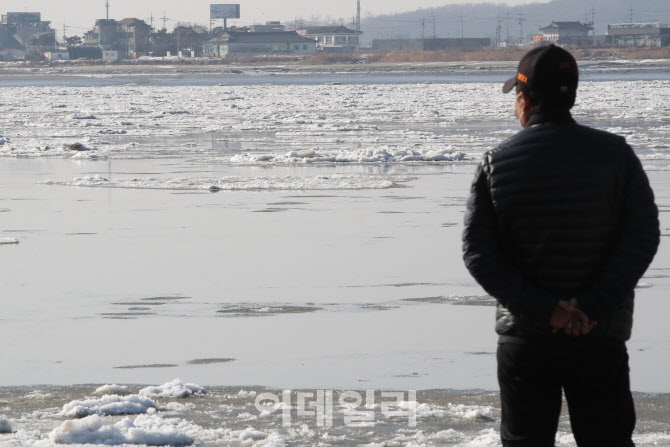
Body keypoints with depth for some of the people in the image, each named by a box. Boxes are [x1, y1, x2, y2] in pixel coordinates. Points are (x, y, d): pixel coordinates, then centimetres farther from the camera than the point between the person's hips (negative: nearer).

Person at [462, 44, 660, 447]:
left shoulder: (497, 164, -2)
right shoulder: (615, 154, -3)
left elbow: (479, 254, -8)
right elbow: (643, 237, -9)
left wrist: (540, 308, -13)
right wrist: (595, 306, -14)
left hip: (525, 337, 0)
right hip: (601, 337, 0)